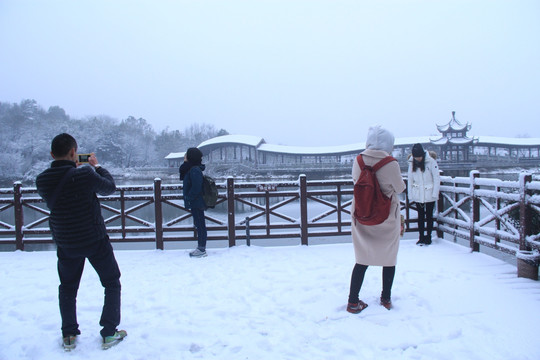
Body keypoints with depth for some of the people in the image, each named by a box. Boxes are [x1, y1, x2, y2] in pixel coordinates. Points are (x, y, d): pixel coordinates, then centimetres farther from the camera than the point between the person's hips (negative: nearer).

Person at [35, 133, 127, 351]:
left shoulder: (42, 180, -8)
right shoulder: (84, 175, -23)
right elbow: (110, 188, -6)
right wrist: (97, 166, 8)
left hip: (65, 244, 4)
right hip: (95, 241, -4)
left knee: (67, 287, 23)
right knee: (112, 283, 13)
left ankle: (69, 336, 28)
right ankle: (109, 334, 15)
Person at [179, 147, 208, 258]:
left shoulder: (194, 170, -18)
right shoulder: (190, 169, 13)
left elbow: (196, 188, -24)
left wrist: (188, 199, -18)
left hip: (196, 203, -10)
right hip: (196, 203, 10)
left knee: (200, 225, -3)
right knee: (199, 225, 15)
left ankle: (202, 250, 5)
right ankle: (201, 248, 24)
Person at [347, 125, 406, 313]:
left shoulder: (359, 161, -8)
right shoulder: (391, 164, -18)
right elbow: (400, 188, -4)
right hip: (387, 219, -3)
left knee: (362, 260, 12)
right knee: (389, 258, 17)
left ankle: (353, 301, 14)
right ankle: (386, 299, 30)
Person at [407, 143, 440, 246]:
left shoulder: (431, 161, -11)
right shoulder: (412, 163, -1)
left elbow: (437, 179, -8)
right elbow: (410, 180, 4)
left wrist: (435, 194, -11)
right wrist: (410, 195, 2)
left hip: (429, 195, -3)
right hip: (418, 195, 3)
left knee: (429, 216, 8)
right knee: (420, 216, 9)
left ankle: (428, 237, 19)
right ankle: (421, 237, 17)